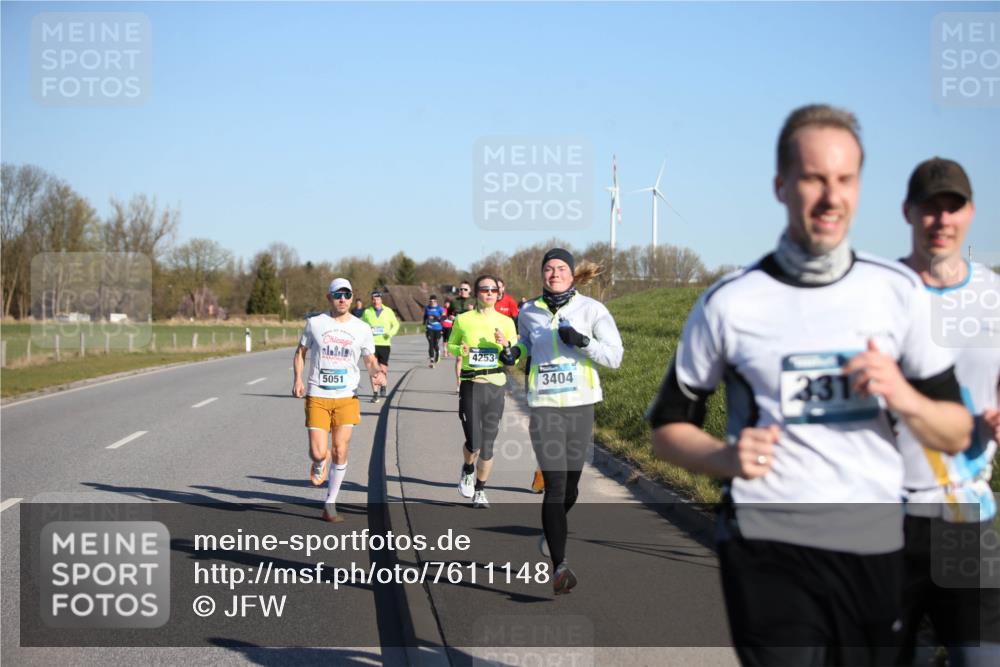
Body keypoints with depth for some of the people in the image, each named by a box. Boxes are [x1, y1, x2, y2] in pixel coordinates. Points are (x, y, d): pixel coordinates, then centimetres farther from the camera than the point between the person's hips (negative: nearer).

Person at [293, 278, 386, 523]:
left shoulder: (362, 329, 4)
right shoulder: (315, 323, 2)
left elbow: (370, 360, 13)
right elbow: (300, 352, 12)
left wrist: (377, 372, -10)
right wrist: (298, 378, -4)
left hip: (347, 397, 1)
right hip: (317, 397, -1)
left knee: (340, 452, -3)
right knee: (318, 453, -10)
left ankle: (330, 504, 12)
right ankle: (320, 464, 29)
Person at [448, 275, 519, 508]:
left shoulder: (506, 322, 5)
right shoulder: (463, 320, 1)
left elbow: (513, 359, 7)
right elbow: (450, 345, 14)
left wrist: (506, 345, -14)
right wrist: (460, 350, -8)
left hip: (496, 386, 2)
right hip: (471, 384, -2)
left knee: (487, 444, 3)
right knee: (473, 442, -10)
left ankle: (480, 491, 21)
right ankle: (467, 469, 26)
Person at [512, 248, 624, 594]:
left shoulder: (591, 309, -1)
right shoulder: (529, 312, 7)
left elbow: (614, 357, -6)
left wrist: (583, 342, -20)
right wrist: (516, 352, 8)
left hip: (580, 406, 1)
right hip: (545, 406, 0)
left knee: (570, 485, 13)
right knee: (555, 485, -13)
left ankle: (551, 532, 44)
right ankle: (560, 566, -18)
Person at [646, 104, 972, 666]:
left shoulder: (898, 290, 4)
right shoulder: (729, 303, -3)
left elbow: (957, 435, 9)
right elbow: (668, 429, 7)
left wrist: (905, 398, -13)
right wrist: (727, 457, -14)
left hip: (876, 550, 3)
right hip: (770, 551, -3)